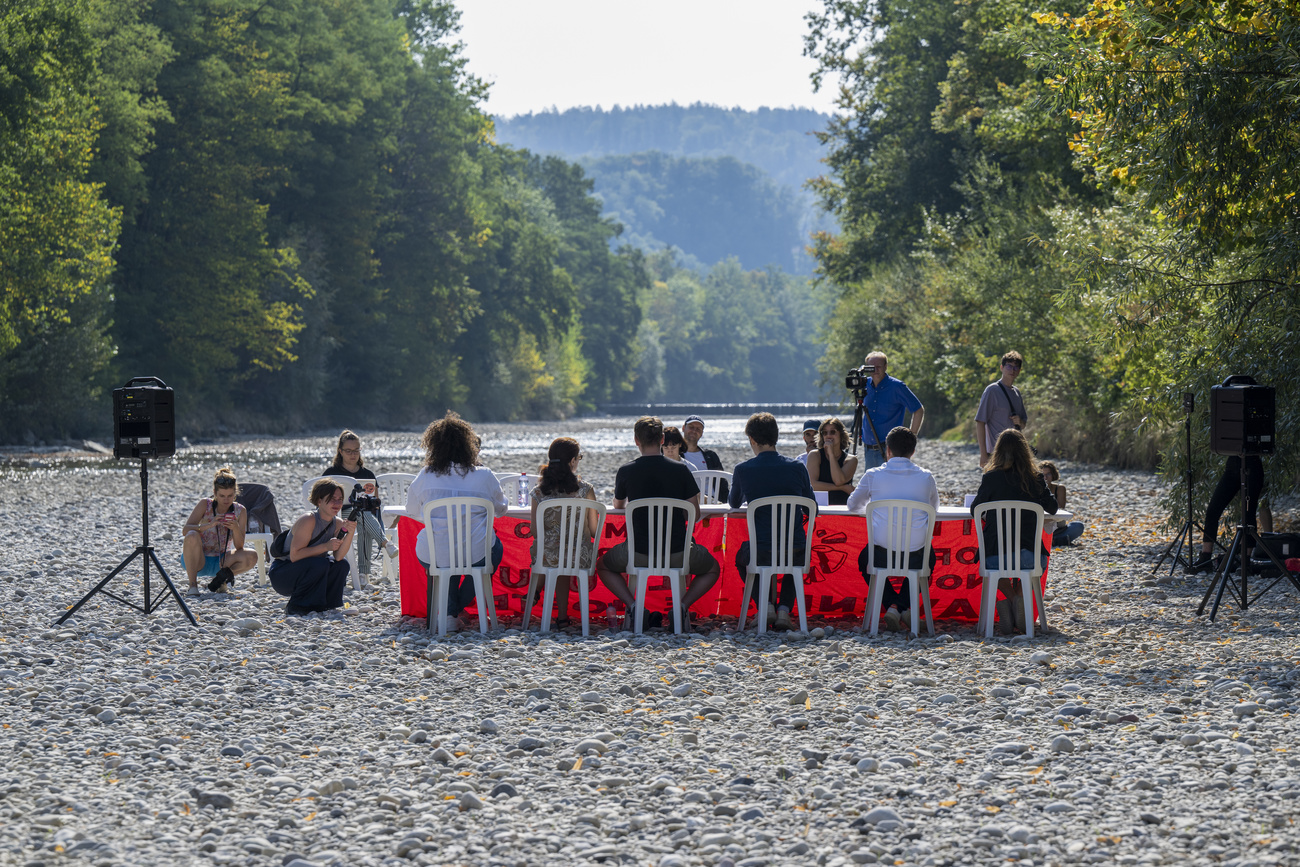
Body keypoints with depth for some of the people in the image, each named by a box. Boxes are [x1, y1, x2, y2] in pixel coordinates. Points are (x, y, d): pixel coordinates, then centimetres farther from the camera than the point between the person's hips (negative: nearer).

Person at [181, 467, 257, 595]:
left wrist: (236, 529, -29)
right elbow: (185, 530, -22)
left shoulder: (240, 511, -3)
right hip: (198, 560, -2)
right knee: (192, 536, -34)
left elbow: (239, 547, -8)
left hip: (220, 561, 2)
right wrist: (210, 525, -37)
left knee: (252, 557, -22)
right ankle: (192, 585, -24)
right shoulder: (205, 504, -10)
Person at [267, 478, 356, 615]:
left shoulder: (338, 523, -1)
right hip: (281, 575, -7)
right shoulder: (308, 521, -22)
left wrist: (350, 533, -26)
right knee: (320, 564, -30)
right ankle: (296, 606, -15)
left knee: (342, 565, -9)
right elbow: (294, 555, -28)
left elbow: (338, 557, -13)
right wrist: (325, 546, -31)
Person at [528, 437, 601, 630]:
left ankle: (562, 615, 37)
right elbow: (594, 530, -4)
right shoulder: (585, 490, -9)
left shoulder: (538, 491, -5)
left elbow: (535, 531, 0)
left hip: (548, 557, 1)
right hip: (580, 559, -1)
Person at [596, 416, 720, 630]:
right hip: (678, 552, 0)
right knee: (712, 568, 29)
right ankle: (682, 606, 4)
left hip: (639, 552, 0)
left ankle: (633, 606, 5)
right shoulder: (681, 470, -5)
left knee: (603, 565, 29)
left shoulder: (625, 472, -3)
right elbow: (695, 514, 0)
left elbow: (618, 506, 18)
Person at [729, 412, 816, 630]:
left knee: (741, 556, 35)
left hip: (761, 551, -1)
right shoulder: (796, 467, 0)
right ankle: (784, 608, 17)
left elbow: (734, 503, 17)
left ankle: (763, 600, 13)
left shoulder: (743, 469, -3)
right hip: (796, 550, 1)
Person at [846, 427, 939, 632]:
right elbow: (934, 507, 24)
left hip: (882, 555, -1)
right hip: (915, 557, 1)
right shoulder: (926, 477, 3)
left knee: (864, 559, 34)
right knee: (928, 556, 37)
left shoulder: (873, 475, 0)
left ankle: (892, 605, 11)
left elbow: (853, 505, 17)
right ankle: (906, 605, 17)